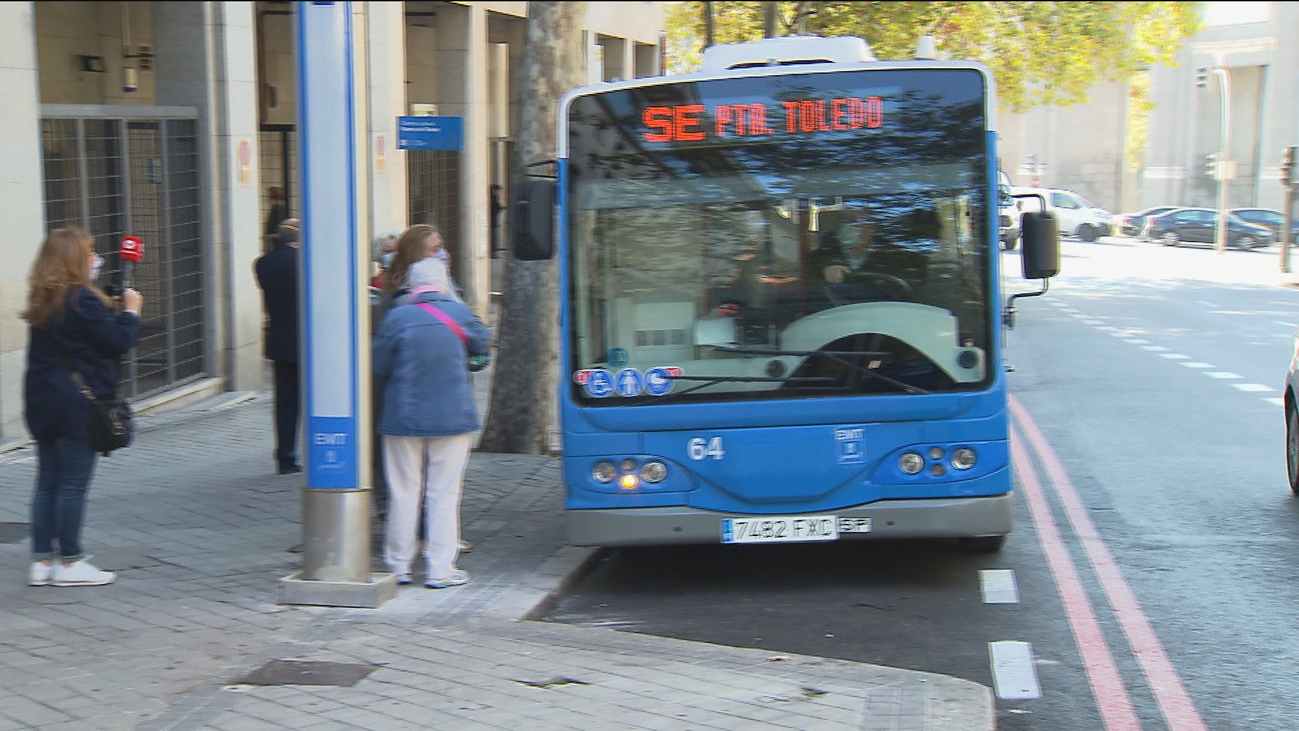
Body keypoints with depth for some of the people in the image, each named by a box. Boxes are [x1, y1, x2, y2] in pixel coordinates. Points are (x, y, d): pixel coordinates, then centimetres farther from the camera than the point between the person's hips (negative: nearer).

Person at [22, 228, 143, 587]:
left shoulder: (43, 300, 10)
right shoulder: (83, 300, -16)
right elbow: (118, 342, -13)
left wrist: (110, 311, 12)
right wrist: (130, 312, 3)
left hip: (41, 401, 8)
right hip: (77, 403, -8)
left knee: (47, 482, 11)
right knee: (74, 483, -1)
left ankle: (41, 561, 14)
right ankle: (70, 563, 5)